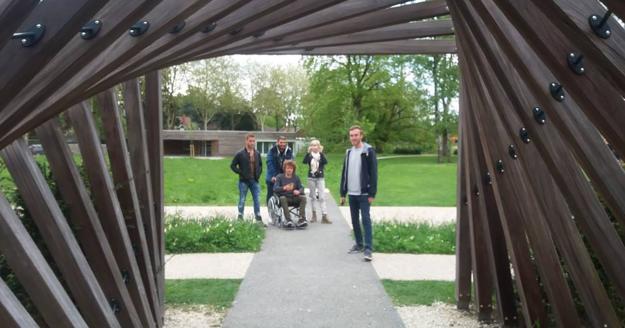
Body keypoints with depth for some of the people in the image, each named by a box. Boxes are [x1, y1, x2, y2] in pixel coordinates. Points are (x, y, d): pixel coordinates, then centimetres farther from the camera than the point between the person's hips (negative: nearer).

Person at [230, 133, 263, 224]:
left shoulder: (257, 153, 8)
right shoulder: (240, 154, -6)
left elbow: (260, 164, 21)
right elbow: (232, 165, -4)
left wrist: (258, 173, 6)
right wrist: (241, 173, -11)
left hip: (255, 181, 4)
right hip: (244, 181, -4)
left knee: (257, 200, 4)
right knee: (242, 200, 4)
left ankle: (259, 219, 11)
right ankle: (240, 218, 14)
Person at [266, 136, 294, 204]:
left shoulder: (289, 151, 1)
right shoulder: (272, 150, -6)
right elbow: (270, 163, -12)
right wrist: (273, 176, -19)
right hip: (273, 178, -2)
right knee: (271, 195, 5)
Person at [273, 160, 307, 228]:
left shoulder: (296, 177, 12)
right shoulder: (279, 177, 4)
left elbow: (301, 187, 3)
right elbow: (275, 189, -9)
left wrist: (298, 191, -22)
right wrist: (284, 188, -29)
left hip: (294, 198, 2)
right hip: (285, 198, -2)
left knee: (303, 197, -26)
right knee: (282, 198, -35)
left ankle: (302, 219, -32)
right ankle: (288, 220, -40)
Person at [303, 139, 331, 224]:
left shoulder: (321, 155, 0)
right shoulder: (309, 155, 1)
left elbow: (325, 162, -19)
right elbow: (304, 161, -18)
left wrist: (321, 153, -25)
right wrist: (308, 152, -25)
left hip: (320, 178, -1)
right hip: (311, 178, 1)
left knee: (322, 197, -6)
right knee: (312, 197, 9)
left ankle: (324, 216, -9)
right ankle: (314, 214, 20)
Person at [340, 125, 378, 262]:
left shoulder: (368, 151, -8)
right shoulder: (348, 152, 11)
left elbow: (373, 173, -11)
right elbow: (344, 173, 13)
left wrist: (372, 194, -16)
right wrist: (343, 193, 9)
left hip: (364, 194, -6)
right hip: (352, 194, 6)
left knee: (366, 220, -8)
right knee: (354, 220, 12)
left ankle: (368, 248, -6)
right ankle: (359, 244, 24)